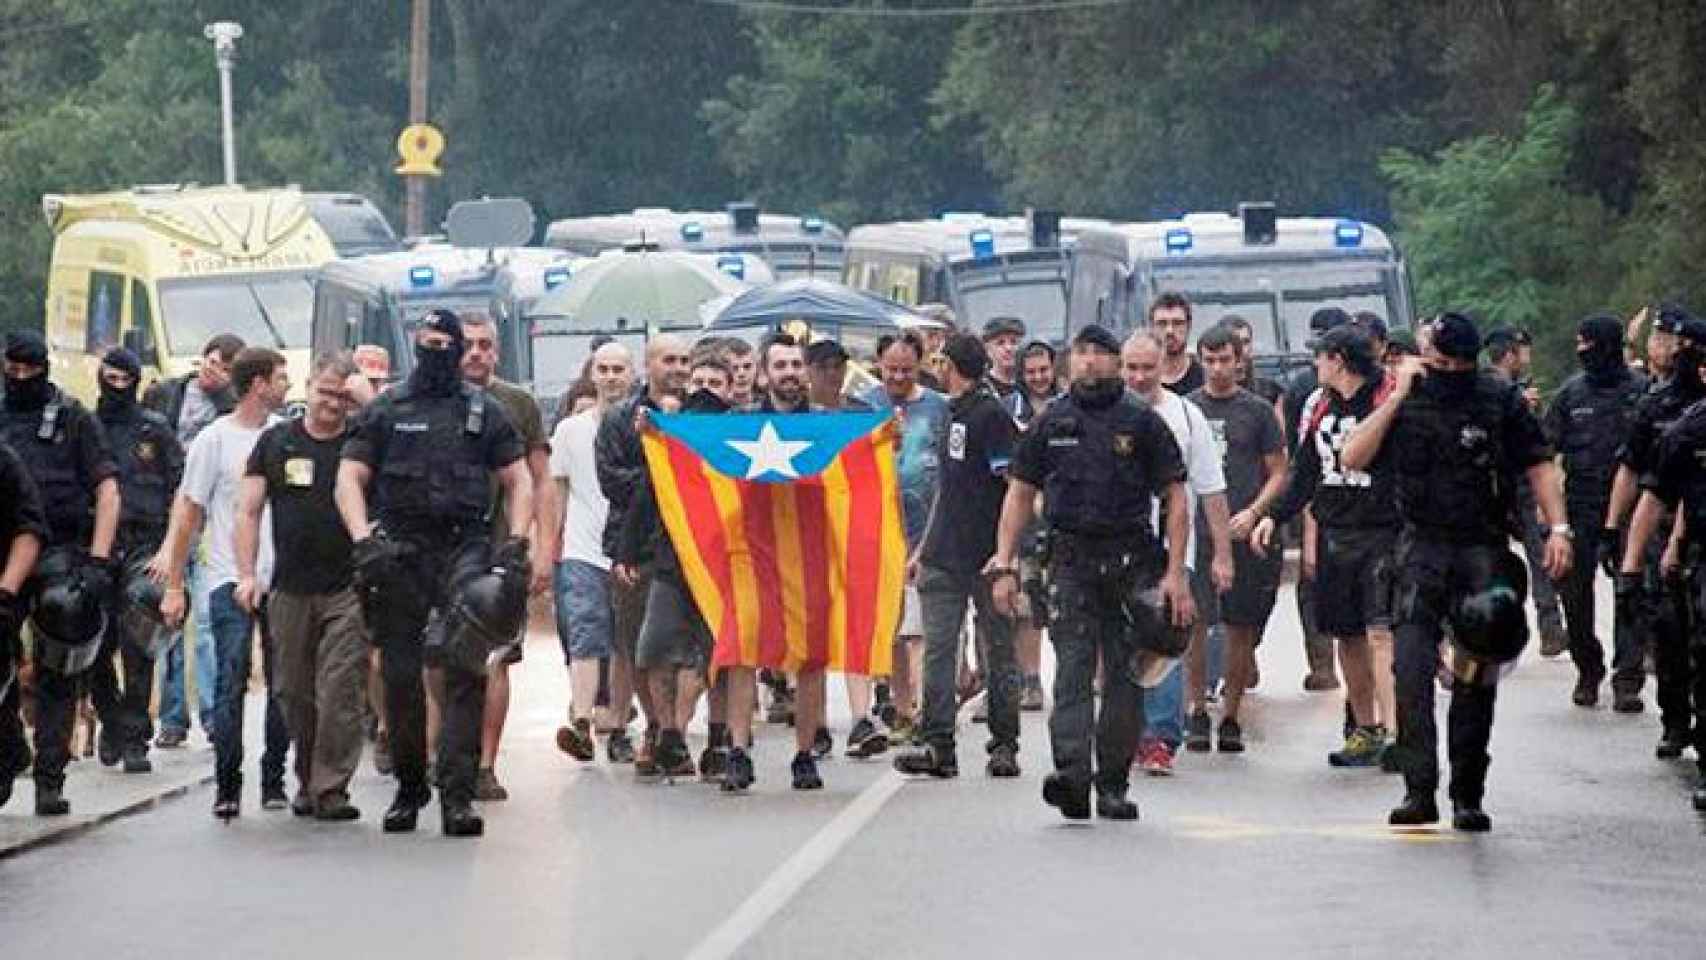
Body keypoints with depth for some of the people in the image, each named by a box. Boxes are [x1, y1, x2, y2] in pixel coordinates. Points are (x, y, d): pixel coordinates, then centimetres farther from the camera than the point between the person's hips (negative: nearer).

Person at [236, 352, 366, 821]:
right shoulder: (276, 441, 9)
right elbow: (249, 511, 8)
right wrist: (248, 574, 0)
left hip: (348, 591, -2)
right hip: (290, 589, 2)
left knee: (341, 691, -9)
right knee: (295, 694, 8)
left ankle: (331, 788, -6)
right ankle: (306, 782, 22)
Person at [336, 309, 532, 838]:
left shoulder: (484, 411, 13)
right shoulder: (386, 410, 10)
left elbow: (519, 481, 14)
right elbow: (350, 479, 6)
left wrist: (516, 543, -1)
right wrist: (363, 540, -9)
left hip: (466, 550, -1)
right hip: (401, 555, 1)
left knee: (466, 671, -12)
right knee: (401, 675, 4)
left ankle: (456, 793, -13)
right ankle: (408, 785, 17)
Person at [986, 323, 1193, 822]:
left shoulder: (1142, 422, 4)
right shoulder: (1052, 422, 9)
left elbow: (1175, 498, 3)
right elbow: (1019, 494, 11)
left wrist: (1175, 572, -6)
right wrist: (1004, 566, 3)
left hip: (1131, 561, 0)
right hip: (1071, 560, 0)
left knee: (1124, 675, 3)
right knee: (1072, 669, -11)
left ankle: (1112, 785, 11)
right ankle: (1072, 774, -22)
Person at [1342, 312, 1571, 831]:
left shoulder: (1501, 401, 1)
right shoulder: (1405, 404, 4)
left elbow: (1538, 464, 3)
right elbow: (1353, 458, -6)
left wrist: (1558, 527, -8)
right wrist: (1397, 398, -11)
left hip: (1484, 553, 0)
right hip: (1422, 550, 0)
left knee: (1476, 680, 3)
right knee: (1411, 671, -14)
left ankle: (1467, 797, 11)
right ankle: (1419, 791, -14)